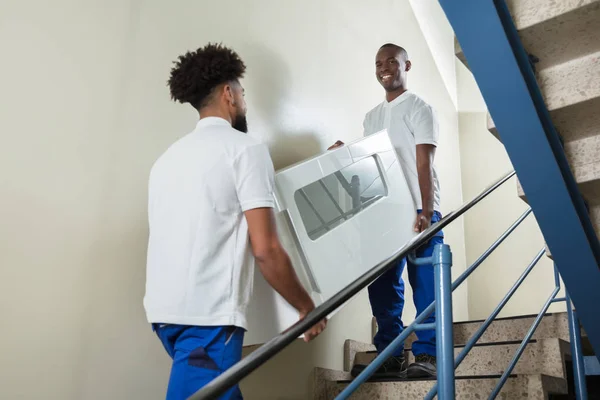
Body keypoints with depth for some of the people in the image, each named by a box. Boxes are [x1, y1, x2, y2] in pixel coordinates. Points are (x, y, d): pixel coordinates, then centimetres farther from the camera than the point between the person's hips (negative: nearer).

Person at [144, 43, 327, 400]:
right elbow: (265, 249, -11)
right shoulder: (245, 148, -4)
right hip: (208, 314, -8)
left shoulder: (169, 156, 19)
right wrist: (306, 306, 3)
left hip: (164, 309, 8)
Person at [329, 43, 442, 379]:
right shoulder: (372, 117, 19)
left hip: (418, 210, -6)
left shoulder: (419, 108, 1)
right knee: (381, 284, 5)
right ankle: (390, 355, 14)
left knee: (424, 285, -4)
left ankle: (426, 355, 3)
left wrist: (426, 212, -20)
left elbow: (424, 165, -10)